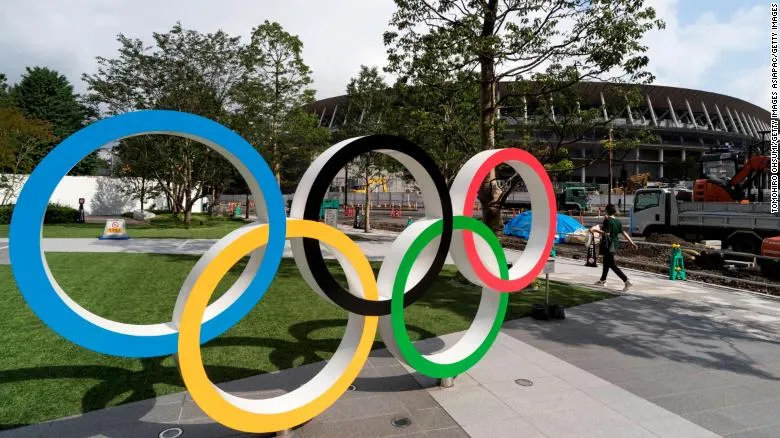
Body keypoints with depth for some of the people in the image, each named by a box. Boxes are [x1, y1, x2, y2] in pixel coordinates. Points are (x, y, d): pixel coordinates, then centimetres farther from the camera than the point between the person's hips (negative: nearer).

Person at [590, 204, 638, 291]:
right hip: (614, 245, 9)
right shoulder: (618, 221, 5)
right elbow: (624, 233, 3)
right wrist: (632, 243, 7)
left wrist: (596, 230, -15)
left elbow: (607, 233, -22)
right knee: (606, 262, 22)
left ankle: (627, 281, -17)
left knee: (612, 265, -7)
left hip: (608, 245, -9)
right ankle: (603, 280, 35)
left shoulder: (607, 220, -16)